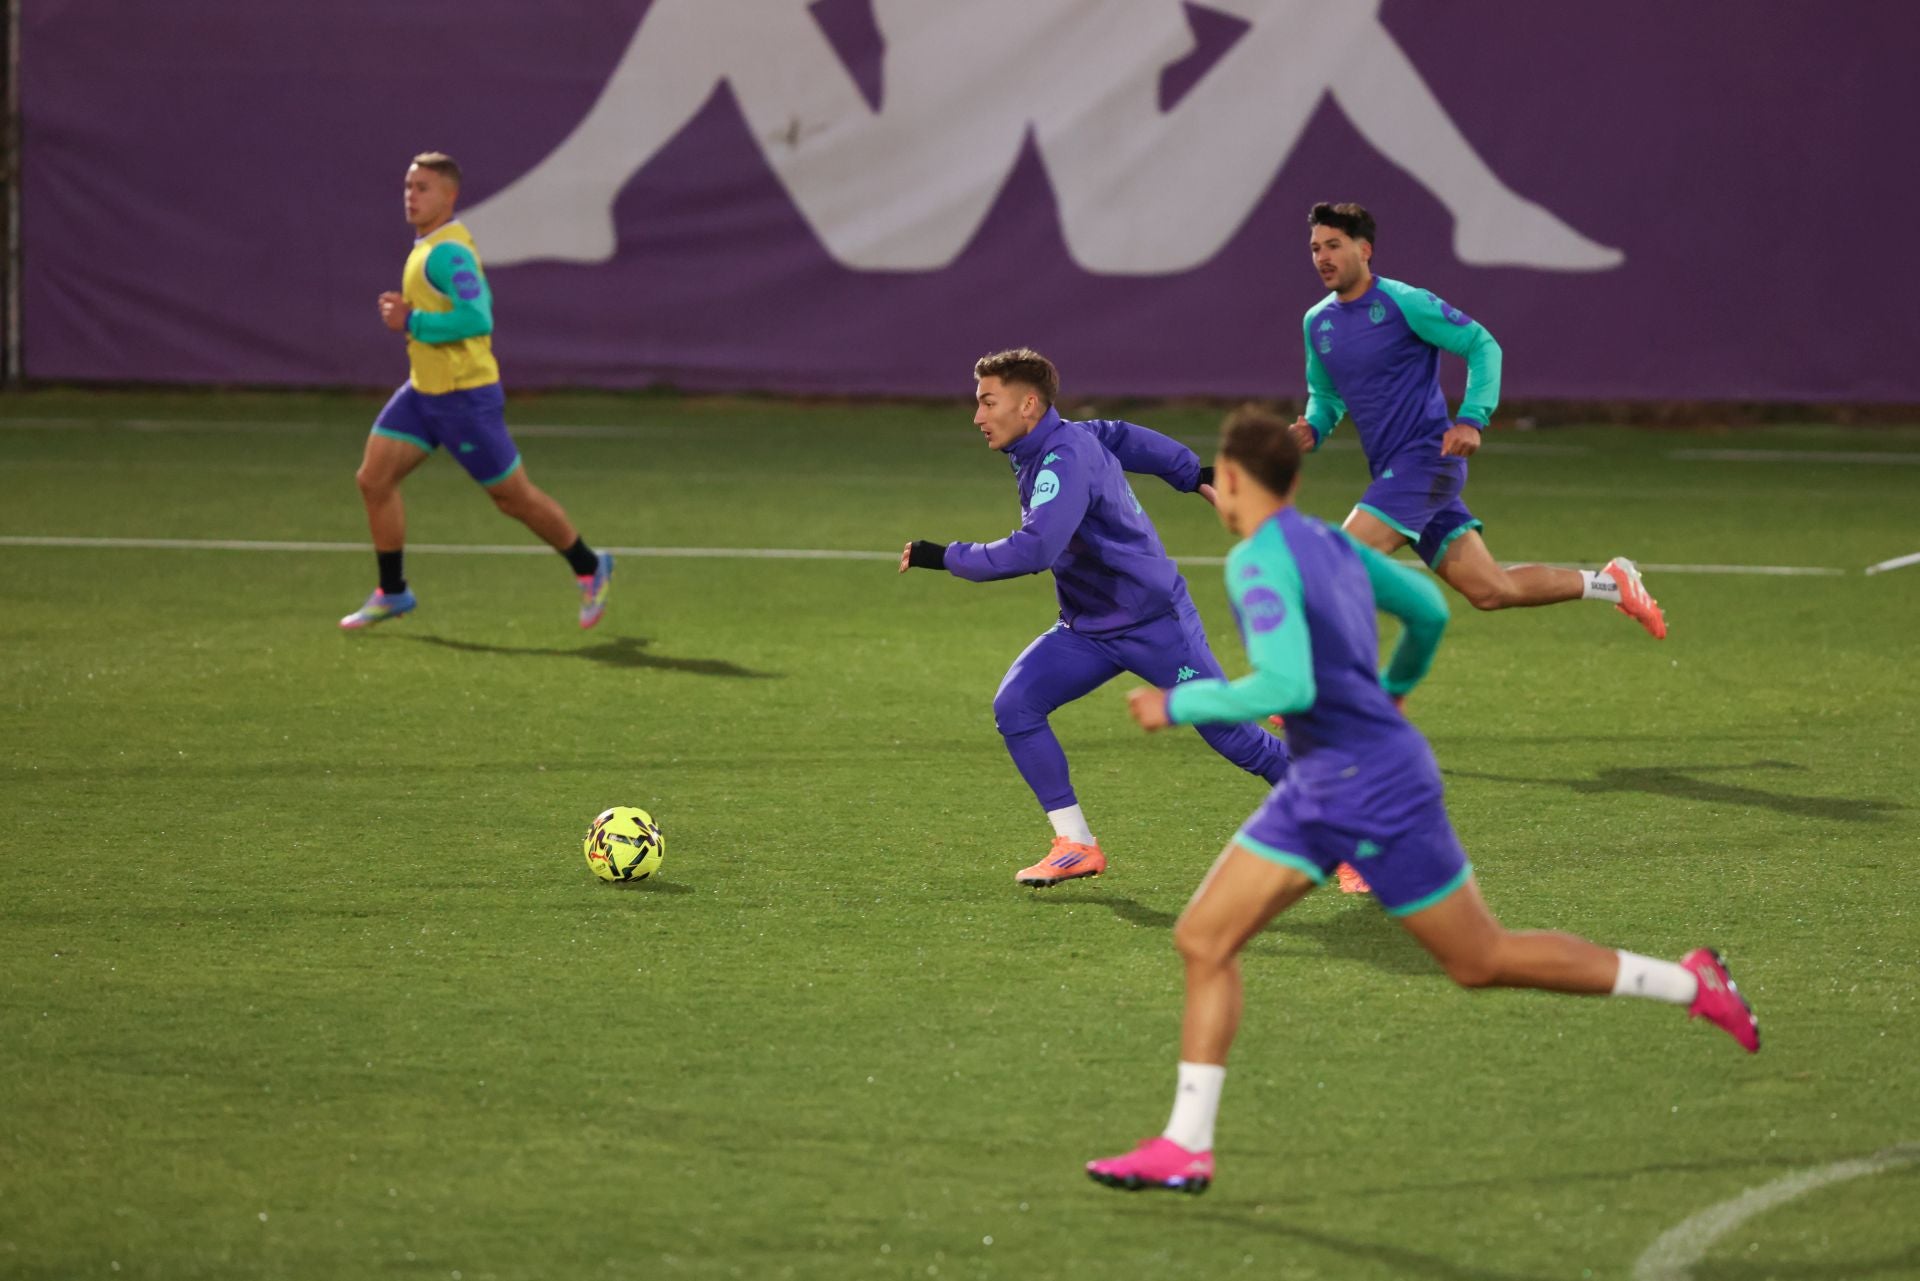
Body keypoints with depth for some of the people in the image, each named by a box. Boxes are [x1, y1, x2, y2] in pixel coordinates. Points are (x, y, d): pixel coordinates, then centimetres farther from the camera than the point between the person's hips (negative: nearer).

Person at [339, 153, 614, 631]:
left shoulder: (446, 252, -20)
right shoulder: (430, 246, 10)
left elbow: (477, 318, -31)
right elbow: (478, 300, 23)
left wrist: (412, 322, -24)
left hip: (464, 395, -9)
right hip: (424, 390, 9)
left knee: (513, 495, 3)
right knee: (374, 478, 1)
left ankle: (590, 569, 22)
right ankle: (392, 593, 11)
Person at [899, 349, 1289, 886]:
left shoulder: (1065, 460, -25)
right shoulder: (1059, 439, 3)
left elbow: (1033, 550, -36)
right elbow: (1122, 436, 21)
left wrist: (945, 558, -29)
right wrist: (1194, 474, 31)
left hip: (1153, 621, -9)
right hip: (1087, 629, 9)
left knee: (1228, 733, -4)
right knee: (1014, 706, -11)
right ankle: (1075, 845, -6)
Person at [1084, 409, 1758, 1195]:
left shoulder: (1259, 563, -19)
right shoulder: (1330, 542, 8)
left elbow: (1288, 687, -30)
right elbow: (1428, 610, 20)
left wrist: (1180, 707, -18)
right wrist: (1394, 686, 39)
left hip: (1374, 790, -9)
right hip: (1316, 790, 9)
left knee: (1481, 961, 4)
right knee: (1203, 940, 2)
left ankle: (1687, 983, 17)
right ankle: (1186, 1146, 1)